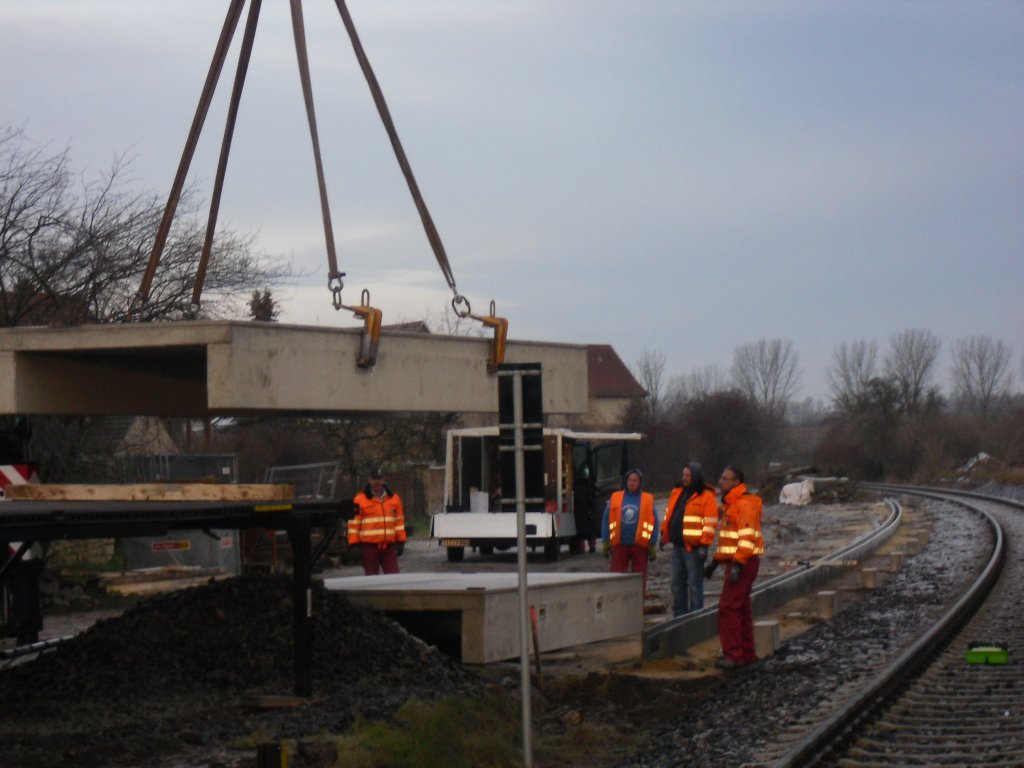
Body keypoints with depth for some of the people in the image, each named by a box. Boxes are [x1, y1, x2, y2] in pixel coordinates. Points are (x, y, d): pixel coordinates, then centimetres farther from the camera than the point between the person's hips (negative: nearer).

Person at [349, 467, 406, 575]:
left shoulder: (394, 498, 10)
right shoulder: (360, 499, -1)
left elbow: (399, 521, 16)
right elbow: (354, 523, -2)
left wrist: (400, 541, 13)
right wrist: (354, 544, -6)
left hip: (389, 545, 3)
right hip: (369, 546, -3)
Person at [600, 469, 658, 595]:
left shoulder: (648, 500, 3)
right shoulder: (615, 498, 5)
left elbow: (654, 523, 4)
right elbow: (606, 520, 8)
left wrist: (652, 546, 0)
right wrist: (605, 542, 2)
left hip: (640, 545, -1)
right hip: (619, 545, 1)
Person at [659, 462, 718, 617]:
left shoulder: (707, 497, -8)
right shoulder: (677, 492, 15)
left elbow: (710, 523, -12)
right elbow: (669, 515, 24)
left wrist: (704, 545, -17)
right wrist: (664, 535, 19)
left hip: (693, 547, -8)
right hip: (677, 545, 8)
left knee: (694, 584, -4)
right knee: (677, 583, 12)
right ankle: (679, 616, 20)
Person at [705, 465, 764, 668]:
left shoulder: (744, 504, -14)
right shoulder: (731, 504, 19)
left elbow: (747, 537, -23)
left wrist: (738, 564, -29)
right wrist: (715, 562, 25)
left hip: (743, 562, -10)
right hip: (735, 562, 10)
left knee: (728, 608, -13)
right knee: (741, 608, 13)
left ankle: (733, 655, -13)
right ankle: (747, 655, 18)